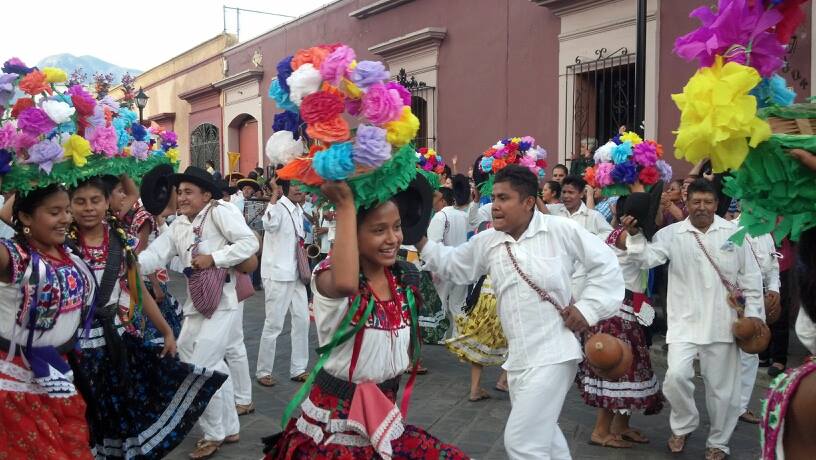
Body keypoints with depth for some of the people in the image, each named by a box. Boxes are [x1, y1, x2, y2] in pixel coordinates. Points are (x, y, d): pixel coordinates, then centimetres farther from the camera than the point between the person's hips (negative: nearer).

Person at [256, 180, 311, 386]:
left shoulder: (298, 210, 10)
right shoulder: (278, 207, -15)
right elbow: (269, 224, -40)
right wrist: (273, 195, -37)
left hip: (296, 274, 8)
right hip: (277, 275, -8)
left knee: (302, 320, 10)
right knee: (274, 324, -1)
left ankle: (298, 369, 21)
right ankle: (263, 371, 14)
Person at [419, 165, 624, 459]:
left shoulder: (561, 230, -10)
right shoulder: (487, 242, 5)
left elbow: (606, 264, -4)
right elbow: (452, 265, 14)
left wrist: (588, 307, -9)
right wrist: (421, 241, 2)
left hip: (552, 355, -7)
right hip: (518, 357, 7)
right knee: (541, 433, 24)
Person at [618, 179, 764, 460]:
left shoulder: (734, 233, 2)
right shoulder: (671, 234, -2)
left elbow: (750, 277, 6)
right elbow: (648, 258, -15)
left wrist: (753, 315, 3)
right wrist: (635, 235, -32)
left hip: (722, 322, 1)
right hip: (685, 321, -1)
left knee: (721, 386, 8)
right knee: (676, 375, -15)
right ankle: (683, 426, 15)